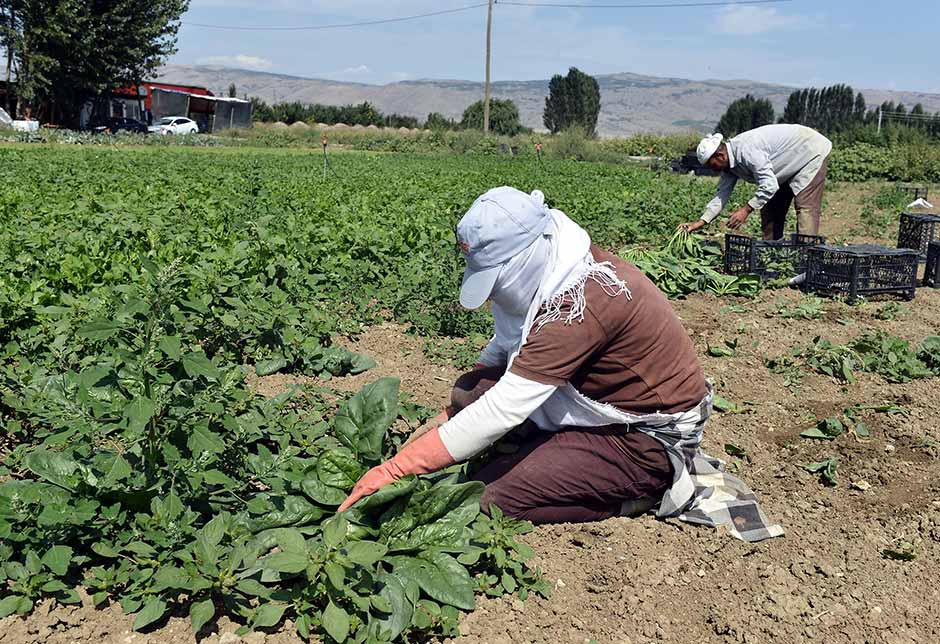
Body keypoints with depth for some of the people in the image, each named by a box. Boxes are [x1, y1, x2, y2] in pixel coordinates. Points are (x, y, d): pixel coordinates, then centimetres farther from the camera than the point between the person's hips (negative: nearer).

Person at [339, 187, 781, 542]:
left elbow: (501, 411, -33)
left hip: (651, 437, -9)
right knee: (470, 390, -3)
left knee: (492, 495, -18)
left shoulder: (581, 302, -31)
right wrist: (450, 414, 0)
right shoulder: (553, 275, -4)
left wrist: (395, 469, -29)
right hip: (604, 403, 9)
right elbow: (507, 346, 12)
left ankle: (664, 488, -5)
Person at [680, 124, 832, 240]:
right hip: (789, 168, 10)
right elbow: (722, 195, -1)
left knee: (805, 206, -19)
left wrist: (746, 210, -31)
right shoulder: (729, 161, -5)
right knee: (770, 208, 6)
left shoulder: (746, 151, -36)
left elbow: (769, 185, -36)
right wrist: (701, 222, -8)